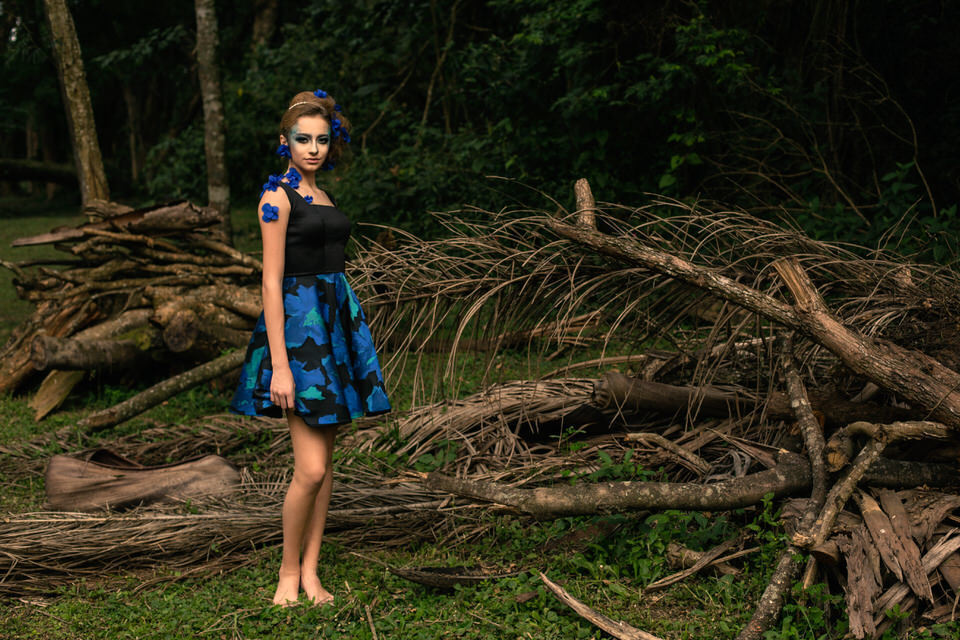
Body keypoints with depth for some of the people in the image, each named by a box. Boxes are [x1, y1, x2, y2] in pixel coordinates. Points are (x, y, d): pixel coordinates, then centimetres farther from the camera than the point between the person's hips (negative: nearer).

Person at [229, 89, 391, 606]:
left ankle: (311, 571, 17)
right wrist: (279, 365, -19)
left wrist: (354, 344, 17)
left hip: (337, 319, 8)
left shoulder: (321, 196, 16)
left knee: (325, 460, 9)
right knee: (310, 468, -10)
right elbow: (272, 282, -13)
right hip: (297, 320, -8)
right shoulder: (277, 195, -8)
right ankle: (289, 571, 9)